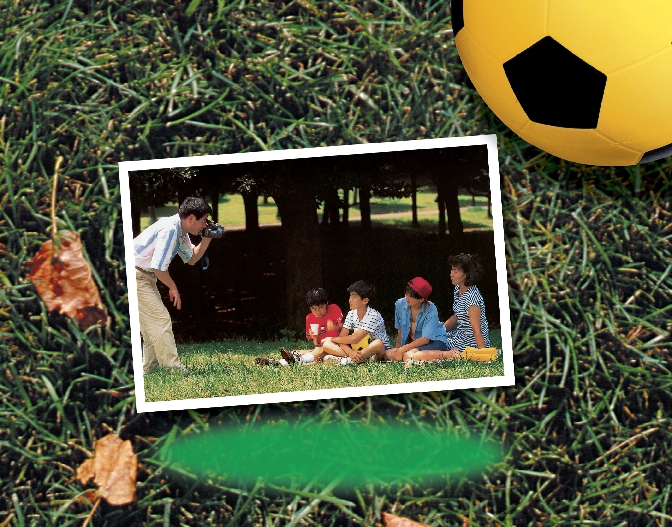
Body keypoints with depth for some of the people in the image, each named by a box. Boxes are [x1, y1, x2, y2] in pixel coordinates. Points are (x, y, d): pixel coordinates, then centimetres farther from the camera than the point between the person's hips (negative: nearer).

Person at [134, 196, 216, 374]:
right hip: (136, 275, -11)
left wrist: (207, 238, 7)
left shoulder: (180, 232, 7)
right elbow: (158, 267, -26)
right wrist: (173, 288, -11)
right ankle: (173, 367, -9)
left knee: (151, 322, 13)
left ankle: (149, 368, 19)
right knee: (160, 319, -11)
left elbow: (191, 258, 20)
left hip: (144, 277, 11)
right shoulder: (169, 230, -24)